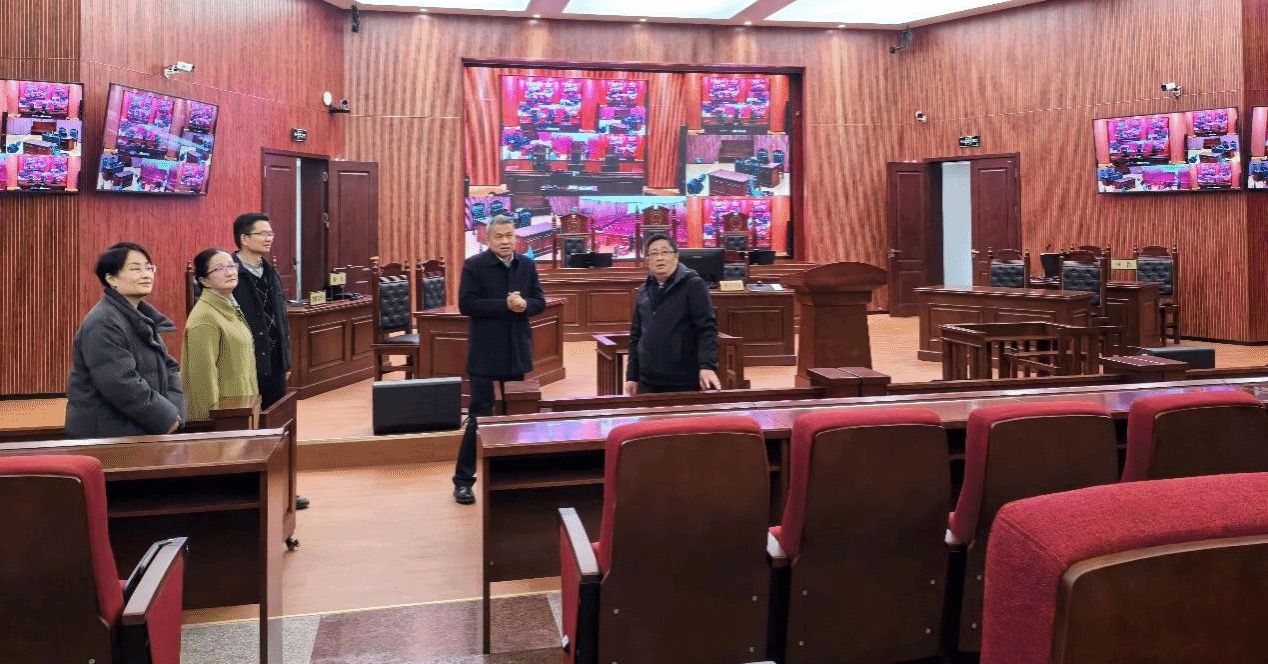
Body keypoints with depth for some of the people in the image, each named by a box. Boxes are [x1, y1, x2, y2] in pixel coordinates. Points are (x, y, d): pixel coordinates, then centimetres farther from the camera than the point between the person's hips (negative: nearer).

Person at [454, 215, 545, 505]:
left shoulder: (527, 265, 7)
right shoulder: (474, 265, -8)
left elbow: (540, 301, 6)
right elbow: (466, 305, -15)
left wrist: (524, 305, -17)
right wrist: (505, 305, -22)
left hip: (517, 352, 5)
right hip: (485, 353, -5)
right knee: (479, 416, -2)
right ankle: (463, 480, 8)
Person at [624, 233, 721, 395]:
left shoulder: (693, 285, -6)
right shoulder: (644, 291, 12)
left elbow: (707, 328, -13)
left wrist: (707, 366, -25)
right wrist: (632, 375, 13)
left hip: (684, 381, -5)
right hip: (648, 381, 5)